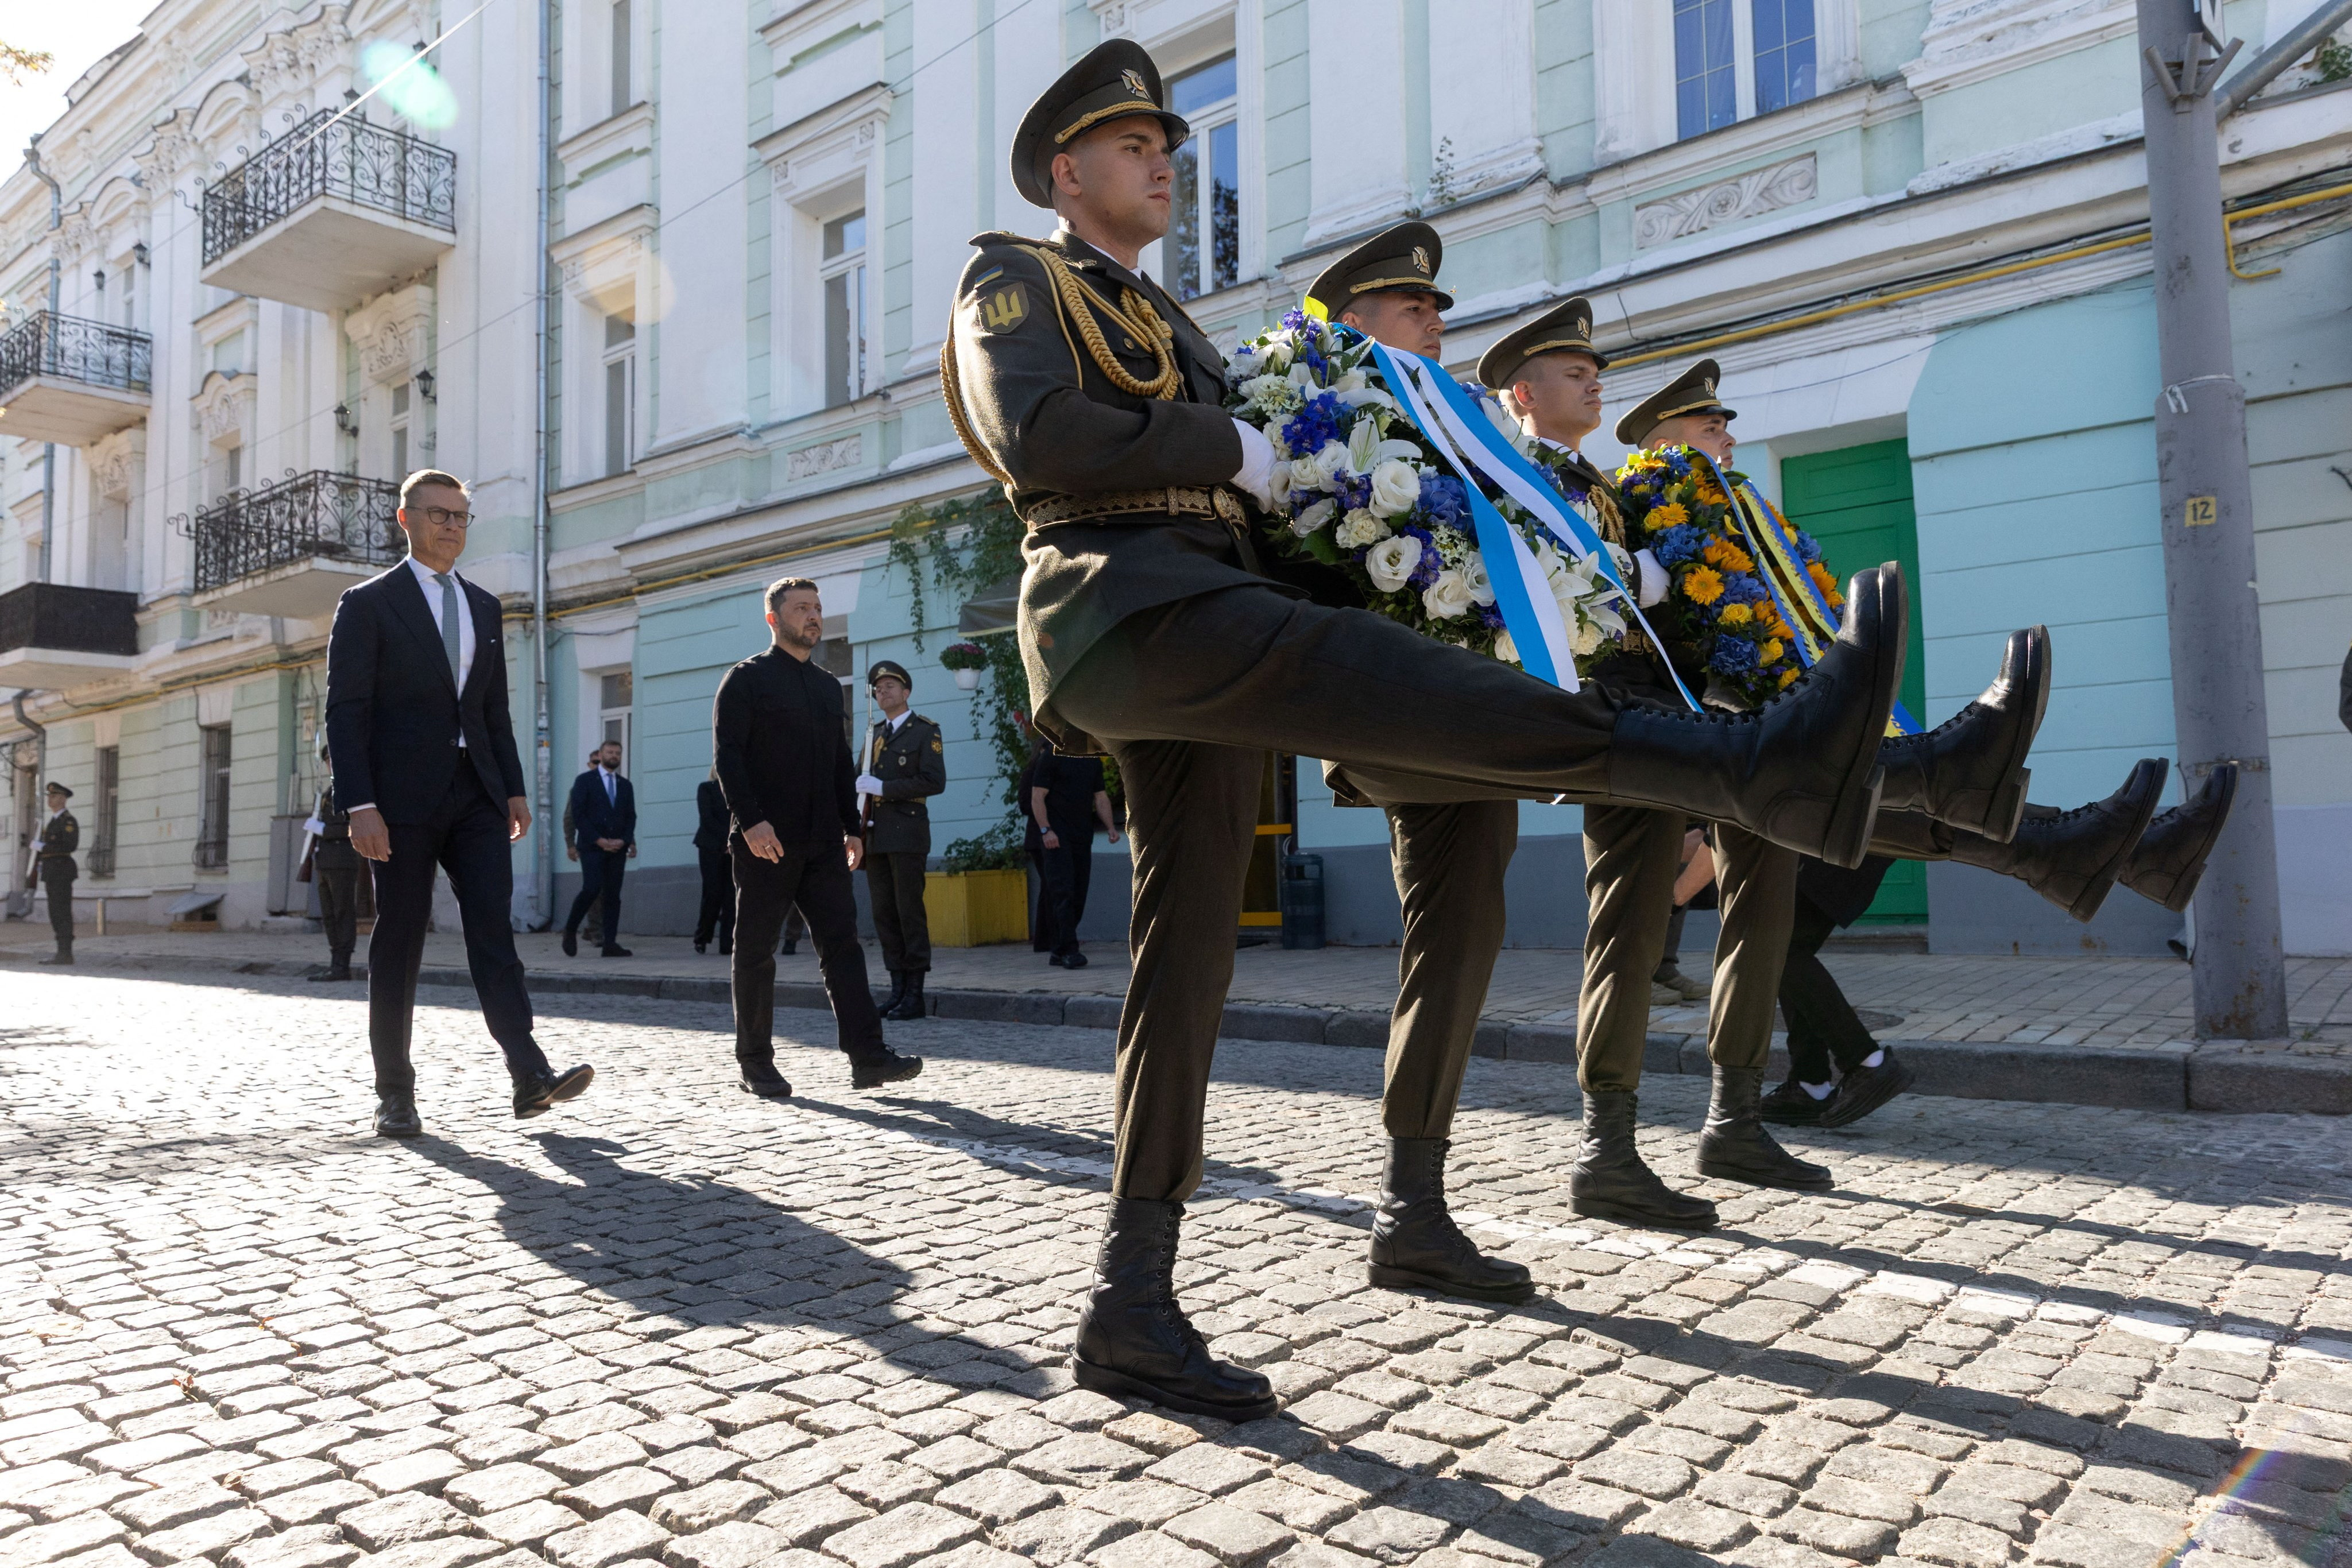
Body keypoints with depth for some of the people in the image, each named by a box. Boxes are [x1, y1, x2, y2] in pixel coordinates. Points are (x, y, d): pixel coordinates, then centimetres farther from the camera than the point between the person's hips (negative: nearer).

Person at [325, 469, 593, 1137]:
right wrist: (360, 805, -14)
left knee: (493, 929, -6)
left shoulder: (484, 606, 16)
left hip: (476, 794, 4)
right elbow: (345, 711, -6)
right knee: (399, 943, 3)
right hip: (403, 798, -4)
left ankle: (531, 1075, -13)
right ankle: (395, 1093, 12)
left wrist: (514, 787, 9)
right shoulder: (367, 603, 0)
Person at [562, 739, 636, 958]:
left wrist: (624, 840, -5)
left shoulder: (626, 786, 17)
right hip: (592, 846, -4)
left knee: (613, 895, -1)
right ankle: (570, 930, 4)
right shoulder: (584, 781, 4)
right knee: (592, 889, -17)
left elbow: (631, 817, 13)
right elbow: (578, 815, -4)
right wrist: (599, 840, -12)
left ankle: (610, 944, -3)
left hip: (618, 847, 4)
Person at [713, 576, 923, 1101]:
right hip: (766, 841, -5)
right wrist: (750, 820, -20)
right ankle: (755, 1063, 12)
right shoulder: (746, 679, 0)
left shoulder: (828, 686, 20)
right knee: (755, 952, 3)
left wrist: (852, 828, 13)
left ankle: (867, 1056, -3)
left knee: (842, 943, -1)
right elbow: (727, 754, -9)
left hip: (822, 842, 6)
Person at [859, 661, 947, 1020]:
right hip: (875, 835, 7)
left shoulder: (925, 732, -1)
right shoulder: (874, 733, 20)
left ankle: (915, 994, -2)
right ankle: (897, 988, 12)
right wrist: (863, 786, 5)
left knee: (909, 912, -6)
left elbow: (934, 782, -12)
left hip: (907, 832, -7)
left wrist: (884, 788, -14)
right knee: (884, 913, 6)